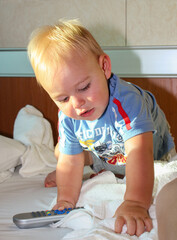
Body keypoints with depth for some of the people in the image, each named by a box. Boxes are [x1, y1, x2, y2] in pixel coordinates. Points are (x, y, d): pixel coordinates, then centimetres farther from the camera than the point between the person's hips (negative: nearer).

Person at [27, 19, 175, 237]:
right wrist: (66, 200, -31)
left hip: (155, 154, -3)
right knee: (62, 150, 2)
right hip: (105, 159, 3)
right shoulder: (68, 118, -27)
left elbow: (139, 151, -60)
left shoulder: (126, 100, -48)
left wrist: (135, 203, -73)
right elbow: (70, 162, -17)